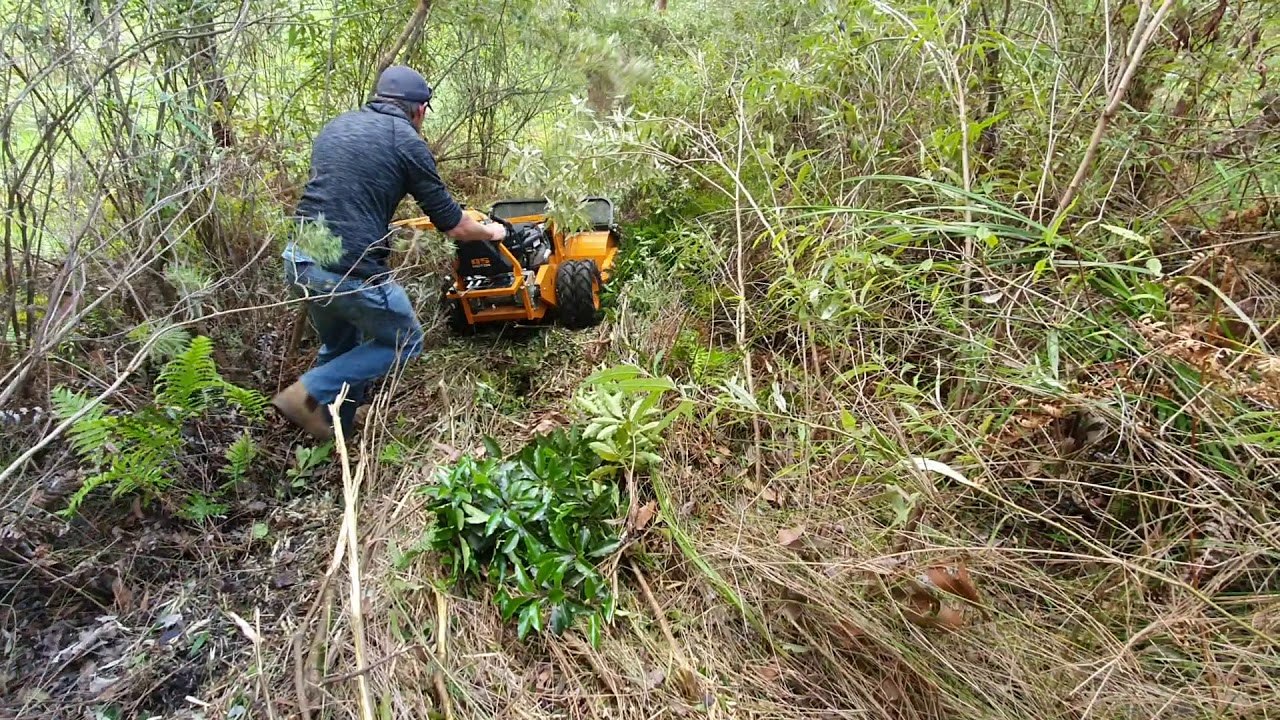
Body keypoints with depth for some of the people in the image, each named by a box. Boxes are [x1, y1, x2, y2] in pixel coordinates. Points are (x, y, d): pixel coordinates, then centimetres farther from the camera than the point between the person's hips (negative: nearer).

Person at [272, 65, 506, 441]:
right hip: (349, 268, -7)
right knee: (404, 342, 15)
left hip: (298, 258, 8)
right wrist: (490, 231, 23)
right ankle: (311, 393, 3)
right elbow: (453, 225, 2)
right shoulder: (407, 140, -2)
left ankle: (329, 434, 32)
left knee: (339, 345, 29)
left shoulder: (337, 125, 18)